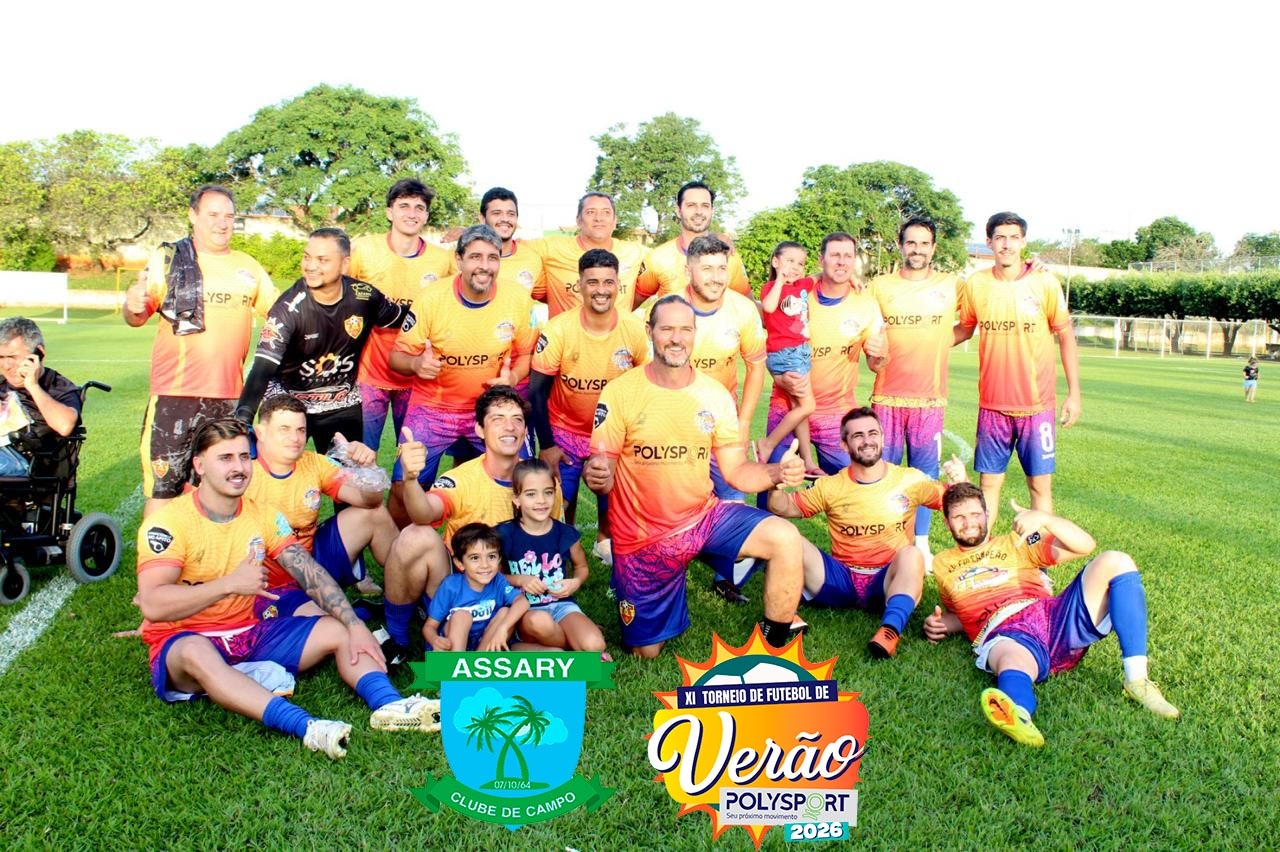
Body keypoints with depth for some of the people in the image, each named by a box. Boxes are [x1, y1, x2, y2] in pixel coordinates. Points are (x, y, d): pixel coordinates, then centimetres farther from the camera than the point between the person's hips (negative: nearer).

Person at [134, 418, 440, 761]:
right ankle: (305, 726, -55)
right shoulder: (169, 522, -12)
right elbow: (152, 605, -22)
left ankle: (388, 704, -35)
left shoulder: (264, 517, 4)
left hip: (250, 633, 6)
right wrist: (230, 584, -22)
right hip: (185, 640, -6)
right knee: (196, 653, -40)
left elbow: (311, 575, -4)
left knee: (339, 630, -9)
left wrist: (355, 625, -16)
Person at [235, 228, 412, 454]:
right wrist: (243, 419, -40)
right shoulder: (288, 308, -20)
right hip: (290, 403, -3)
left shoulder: (364, 296, -11)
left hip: (344, 405, 3)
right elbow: (263, 368, -28)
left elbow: (408, 322, 7)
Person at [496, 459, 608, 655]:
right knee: (539, 621, -39)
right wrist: (519, 580, -13)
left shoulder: (566, 533, -2)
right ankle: (573, 649, -7)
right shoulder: (506, 534, -7)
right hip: (524, 611, -1)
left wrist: (575, 583, -5)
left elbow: (582, 567, 16)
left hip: (561, 604, 1)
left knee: (594, 645, -29)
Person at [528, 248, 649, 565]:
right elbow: (537, 391, -11)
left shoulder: (636, 330, -16)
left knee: (613, 501, 12)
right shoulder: (558, 330, -20)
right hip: (564, 431, -1)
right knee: (559, 506, 3)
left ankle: (604, 540, 42)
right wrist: (546, 446, -11)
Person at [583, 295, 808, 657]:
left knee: (785, 538, -23)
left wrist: (776, 472, -23)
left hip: (704, 516, 2)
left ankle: (775, 647, -2)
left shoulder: (715, 394, -4)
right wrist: (595, 476, -38)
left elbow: (736, 471, -1)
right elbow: (602, 468, -13)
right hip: (643, 536, -2)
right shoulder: (620, 392, -14)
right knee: (646, 652, 6)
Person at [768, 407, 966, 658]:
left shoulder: (910, 480, 3)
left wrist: (959, 484, -22)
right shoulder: (830, 486, 4)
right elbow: (783, 509, 6)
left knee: (911, 554, -35)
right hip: (841, 581, 1)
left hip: (888, 581, -1)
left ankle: (891, 630, -48)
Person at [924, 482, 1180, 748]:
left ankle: (1137, 680, -26)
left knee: (1115, 561, -18)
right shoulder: (942, 564, 27)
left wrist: (1043, 518, -6)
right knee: (1013, 663, -42)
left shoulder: (1015, 542, 24)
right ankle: (1016, 715, -80)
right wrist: (941, 625, 10)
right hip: (1005, 635, -3)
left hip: (1056, 616, 3)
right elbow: (959, 613, 35)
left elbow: (1084, 545, 13)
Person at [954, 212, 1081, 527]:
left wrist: (1074, 393, 0)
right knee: (989, 482, 8)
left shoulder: (1045, 283, -5)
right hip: (992, 405, 2)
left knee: (1040, 484, 4)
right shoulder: (975, 284, 0)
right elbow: (964, 329, 15)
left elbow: (1066, 337, 2)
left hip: (1037, 405, -1)